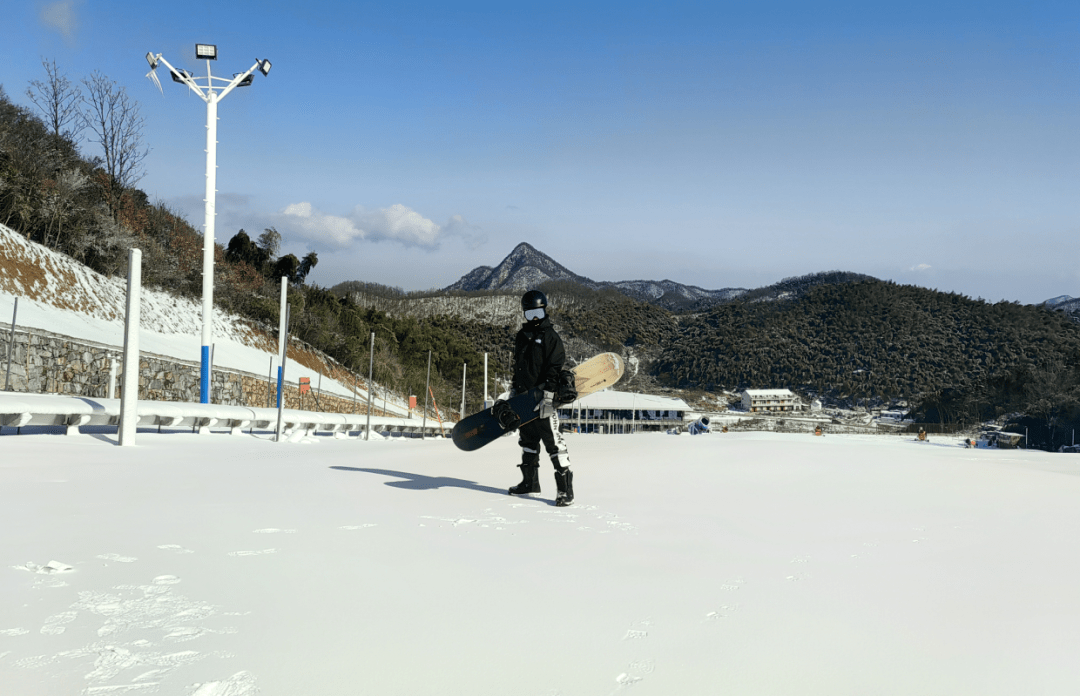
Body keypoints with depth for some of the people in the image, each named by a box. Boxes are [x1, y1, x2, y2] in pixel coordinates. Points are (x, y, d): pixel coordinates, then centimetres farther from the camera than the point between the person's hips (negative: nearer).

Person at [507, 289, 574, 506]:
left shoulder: (550, 337, -6)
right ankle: (530, 481, 29)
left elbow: (554, 368, -13)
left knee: (553, 442, -9)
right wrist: (514, 390, 20)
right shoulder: (521, 337, 16)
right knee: (527, 440, 16)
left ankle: (565, 487, -6)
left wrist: (548, 396, -20)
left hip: (543, 399, -7)